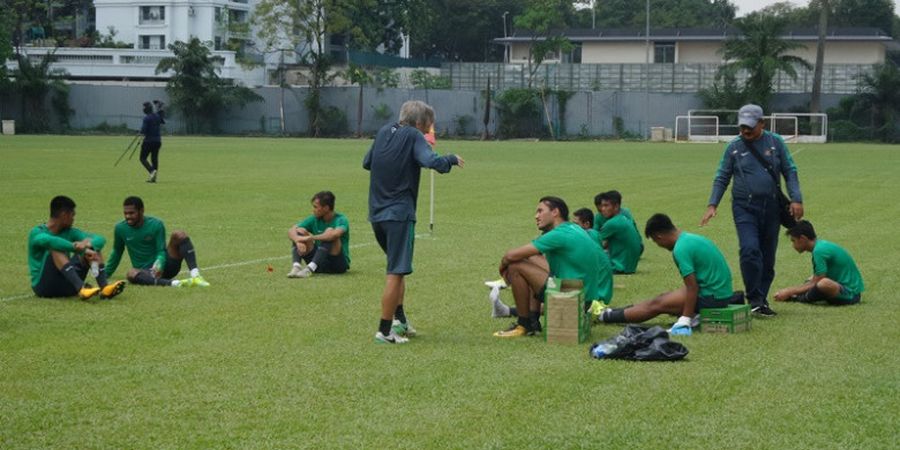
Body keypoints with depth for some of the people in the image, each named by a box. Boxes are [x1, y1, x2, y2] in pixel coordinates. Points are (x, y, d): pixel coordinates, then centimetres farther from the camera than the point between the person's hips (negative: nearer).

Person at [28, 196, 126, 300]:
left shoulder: (69, 232, 8)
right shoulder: (37, 232, -9)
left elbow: (100, 239, -3)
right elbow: (49, 241, -34)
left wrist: (88, 246, -25)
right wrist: (76, 247, -37)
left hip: (66, 285, 6)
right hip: (43, 286, -6)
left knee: (93, 246, -5)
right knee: (56, 248, -30)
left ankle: (104, 287, -25)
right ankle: (81, 289, -46)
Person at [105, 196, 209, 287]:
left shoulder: (156, 225, -7)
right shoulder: (120, 229, 0)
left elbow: (161, 251, -9)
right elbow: (117, 253, 15)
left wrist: (159, 264, -31)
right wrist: (104, 275, 21)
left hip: (163, 267, 0)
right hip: (145, 273, 0)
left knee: (179, 234, -23)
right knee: (131, 273, -37)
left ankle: (195, 276, -38)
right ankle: (174, 283, -51)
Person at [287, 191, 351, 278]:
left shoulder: (340, 219, -13)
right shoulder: (314, 219, 1)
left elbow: (335, 234, -37)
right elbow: (291, 231, -7)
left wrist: (311, 238, -33)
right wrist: (298, 241, -29)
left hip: (339, 264, -5)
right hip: (320, 264, 5)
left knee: (329, 231, -29)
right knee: (299, 232, -9)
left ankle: (310, 268, -42)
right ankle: (296, 266, -31)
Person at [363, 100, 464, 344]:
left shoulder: (384, 132, 10)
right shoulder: (413, 136, -9)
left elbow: (366, 163, 21)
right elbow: (432, 161, -24)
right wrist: (452, 159, -7)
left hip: (376, 214, 7)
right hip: (399, 214, -7)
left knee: (396, 267, 23)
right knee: (396, 272, -4)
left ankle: (399, 319, 22)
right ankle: (384, 331, -5)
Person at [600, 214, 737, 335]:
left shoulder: (681, 249, -19)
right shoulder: (691, 238, 10)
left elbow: (692, 287, -21)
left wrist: (684, 321, -16)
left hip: (712, 297, -8)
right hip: (722, 291, 8)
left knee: (656, 304, 3)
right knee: (663, 298, 17)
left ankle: (607, 316, 11)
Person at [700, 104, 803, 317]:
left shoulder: (775, 143, 5)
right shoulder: (734, 147, 3)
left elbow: (790, 171, 7)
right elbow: (721, 178, 7)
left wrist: (796, 199, -4)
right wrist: (712, 205, -3)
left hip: (771, 207, 2)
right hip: (744, 208, -2)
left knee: (768, 256, 6)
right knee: (750, 250, -19)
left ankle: (761, 299, 18)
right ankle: (755, 299, -11)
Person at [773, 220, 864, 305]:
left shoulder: (819, 250, -20)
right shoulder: (821, 244, 10)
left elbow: (815, 283, -19)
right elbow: (815, 280, 16)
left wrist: (789, 292, -11)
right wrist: (789, 290, 10)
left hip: (850, 294, -10)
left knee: (824, 283, -36)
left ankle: (802, 299, -9)